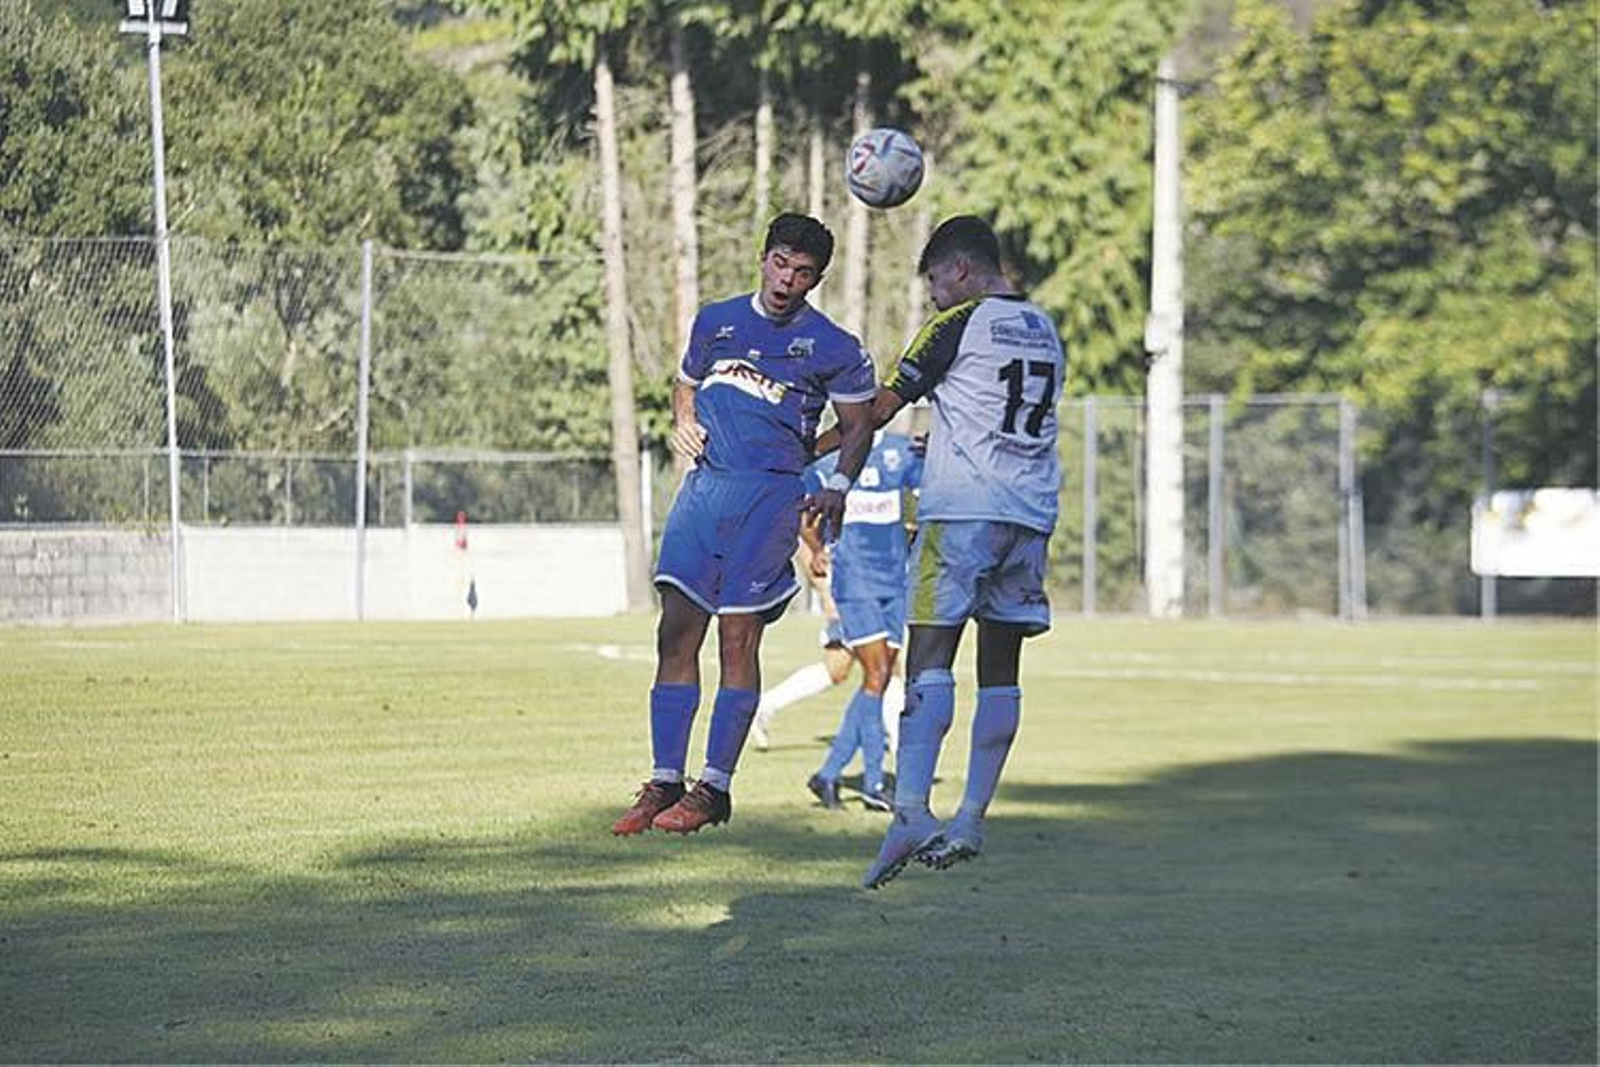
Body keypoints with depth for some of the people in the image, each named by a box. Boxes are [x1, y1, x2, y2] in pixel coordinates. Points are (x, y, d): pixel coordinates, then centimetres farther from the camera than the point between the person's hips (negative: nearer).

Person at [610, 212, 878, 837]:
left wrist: (838, 488, -5)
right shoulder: (716, 321, 12)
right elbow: (686, 386, 26)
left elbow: (857, 426, 10)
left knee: (738, 639, -7)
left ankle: (714, 788, -2)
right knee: (676, 633, -2)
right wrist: (683, 425, 5)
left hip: (771, 496, -4)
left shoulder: (834, 348, 2)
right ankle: (663, 781, 2)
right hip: (704, 484, 4)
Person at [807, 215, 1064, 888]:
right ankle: (971, 820, 8)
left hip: (963, 511, -7)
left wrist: (810, 450, 12)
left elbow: (880, 409, 1)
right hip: (1033, 512, 7)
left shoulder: (959, 325, -3)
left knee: (929, 659, -12)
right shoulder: (1046, 332, 17)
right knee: (1000, 671, 8)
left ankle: (910, 810, -26)